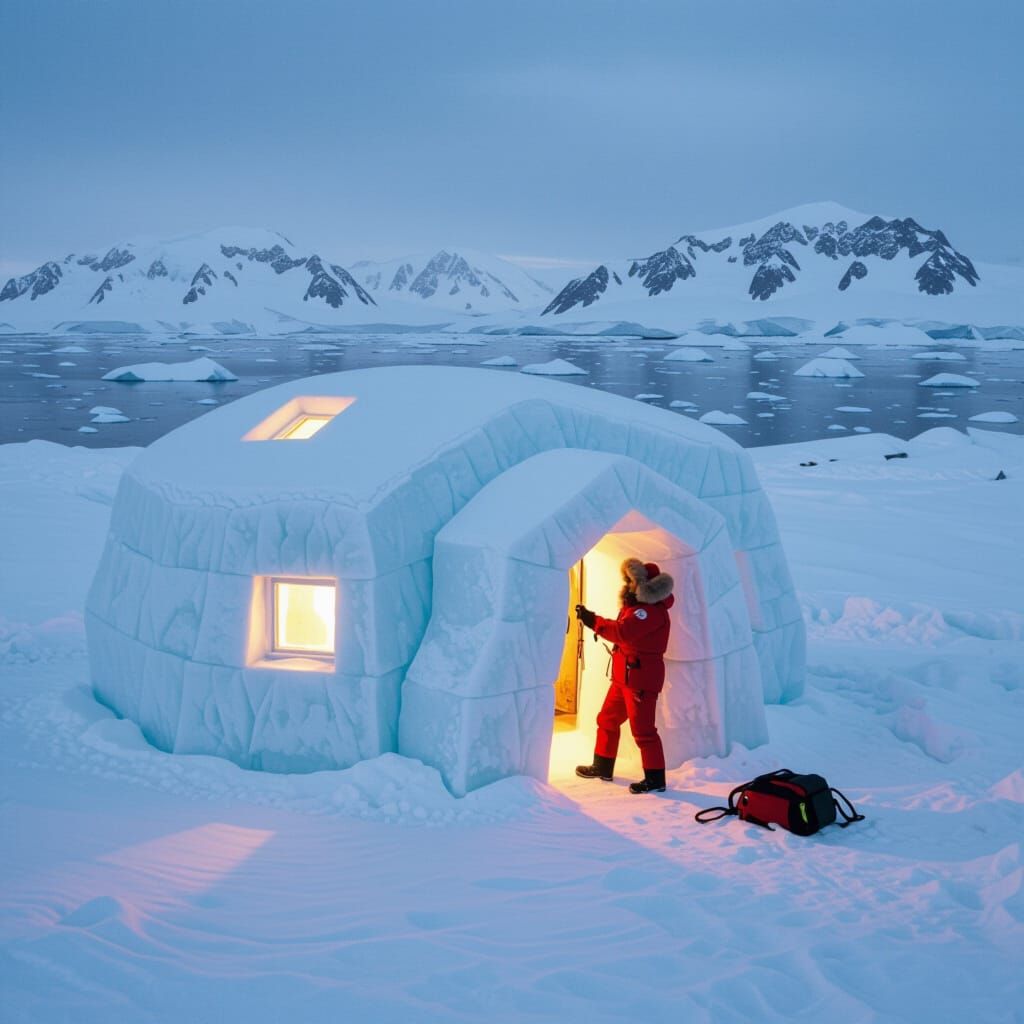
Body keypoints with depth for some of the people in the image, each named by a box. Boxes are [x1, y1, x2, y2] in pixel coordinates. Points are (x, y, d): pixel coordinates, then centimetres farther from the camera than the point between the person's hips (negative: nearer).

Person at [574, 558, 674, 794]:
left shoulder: (652, 610, -19)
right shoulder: (637, 605, 16)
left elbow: (623, 632, -29)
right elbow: (623, 630, 14)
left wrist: (593, 621, -22)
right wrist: (594, 620, 1)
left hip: (641, 678, -11)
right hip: (624, 676, 11)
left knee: (642, 729, -7)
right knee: (607, 720, 18)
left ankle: (655, 779, 1)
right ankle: (602, 767, 31)